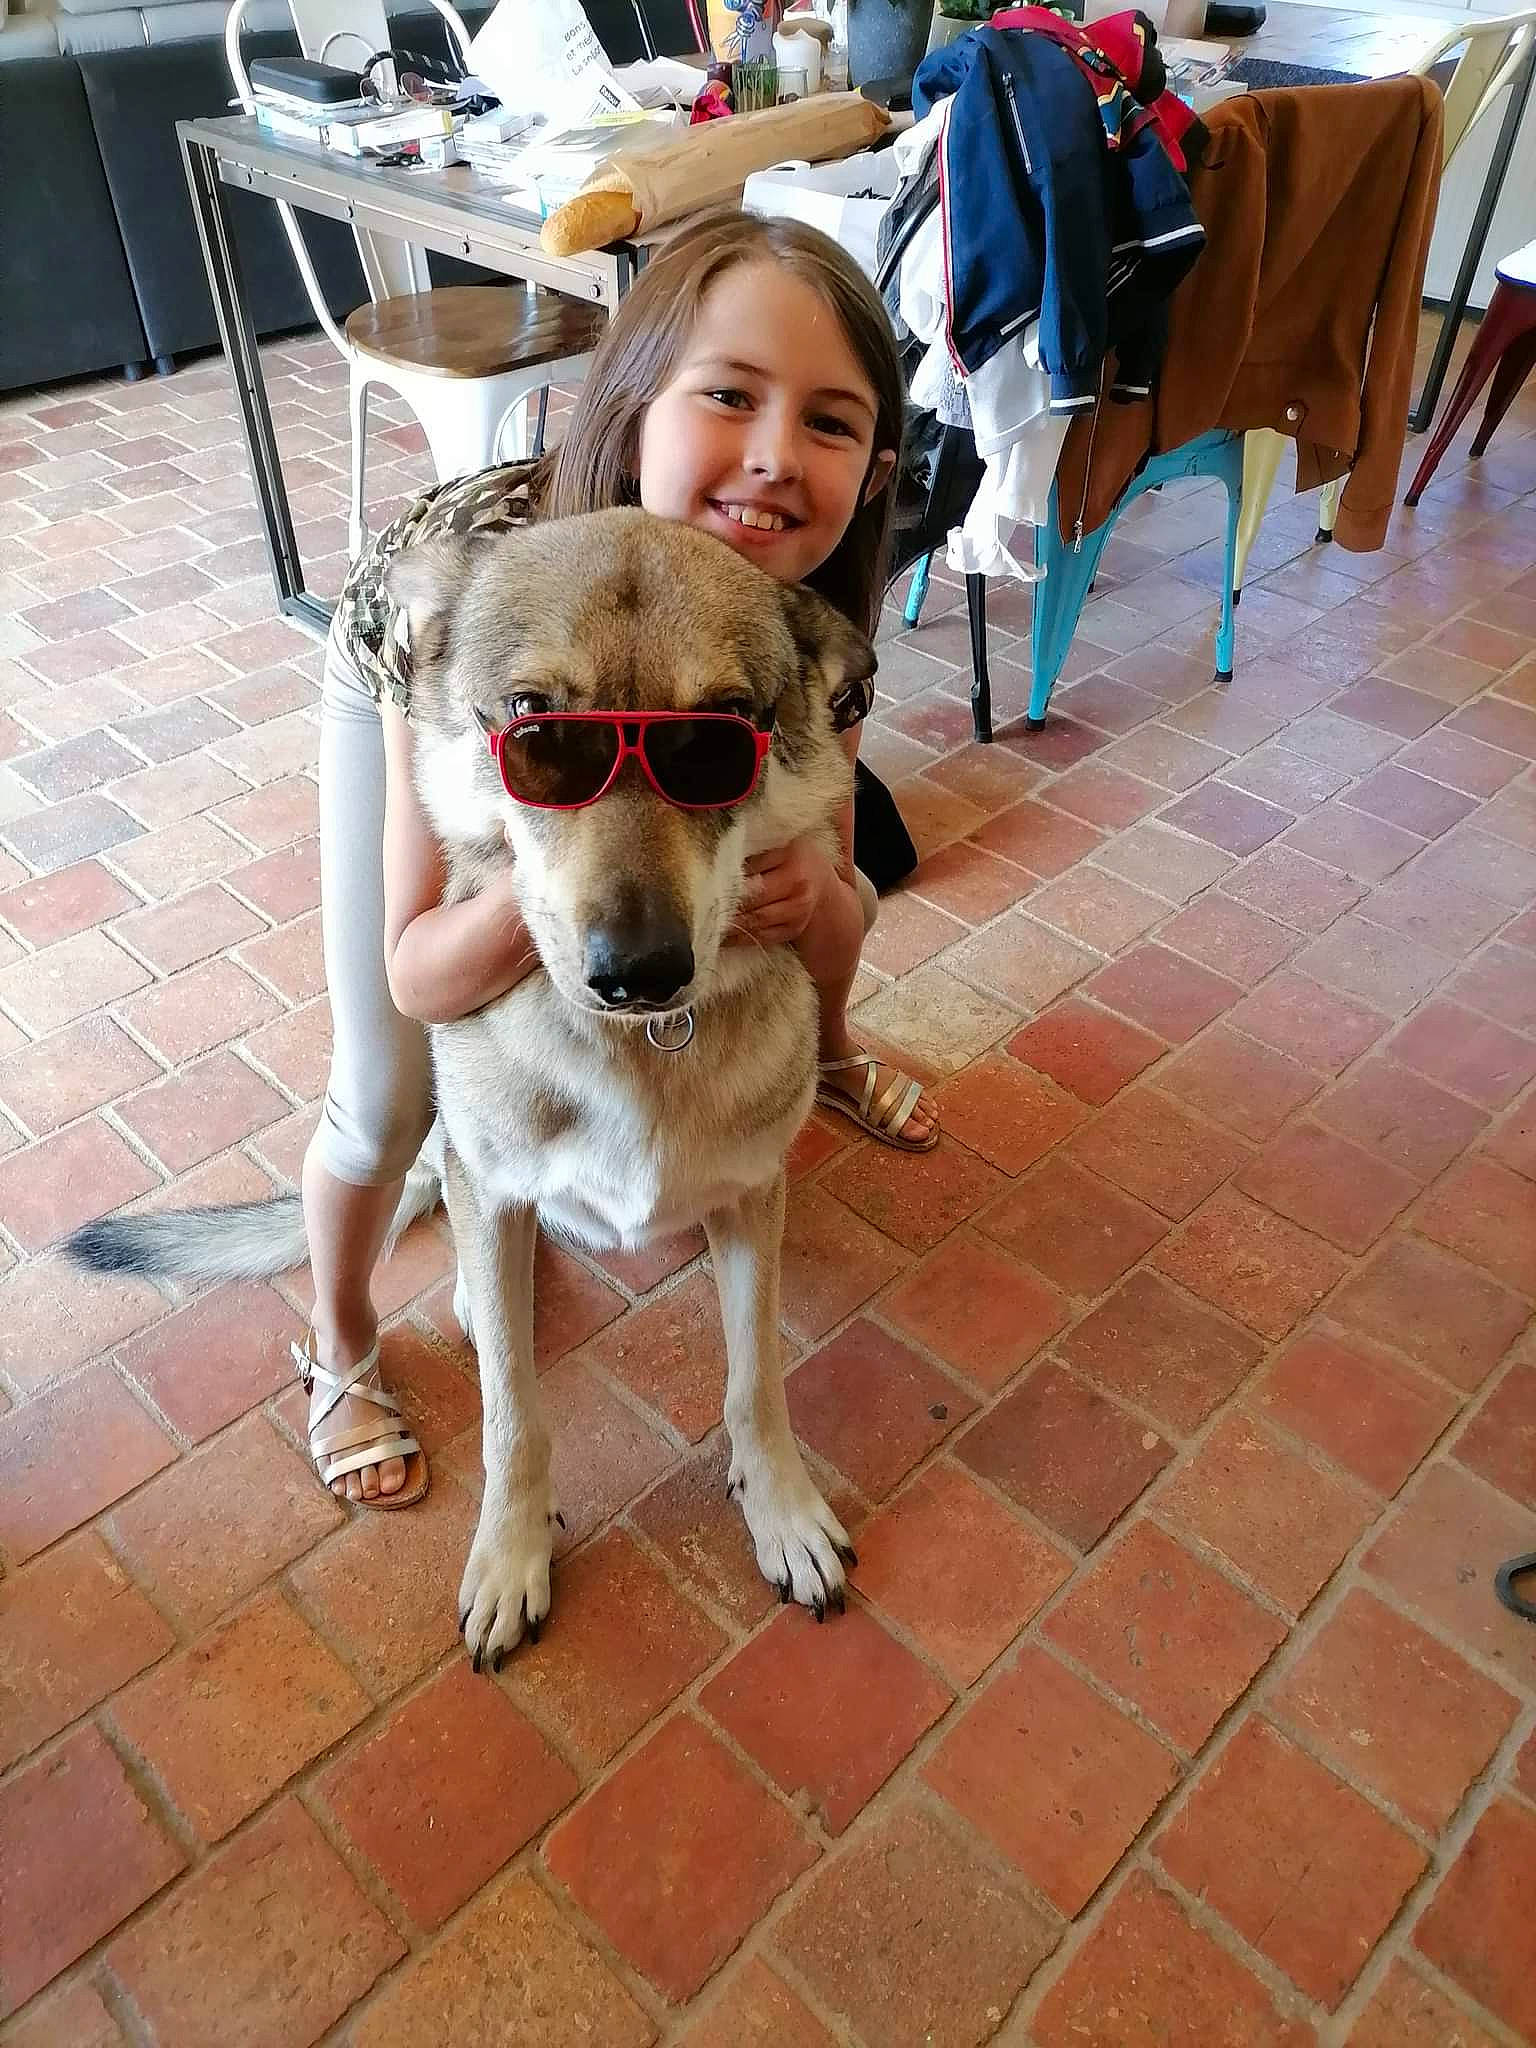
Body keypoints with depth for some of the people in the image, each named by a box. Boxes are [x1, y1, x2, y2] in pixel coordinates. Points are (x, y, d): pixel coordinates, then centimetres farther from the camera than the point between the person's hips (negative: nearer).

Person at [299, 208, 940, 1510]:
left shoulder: (812, 624, -34)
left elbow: (831, 931, -23)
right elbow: (418, 979, -38)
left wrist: (814, 900, -46)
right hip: (416, 681, -3)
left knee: (839, 903, 2)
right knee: (390, 1097, -8)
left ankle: (830, 1056, 40)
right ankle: (341, 1347, 25)